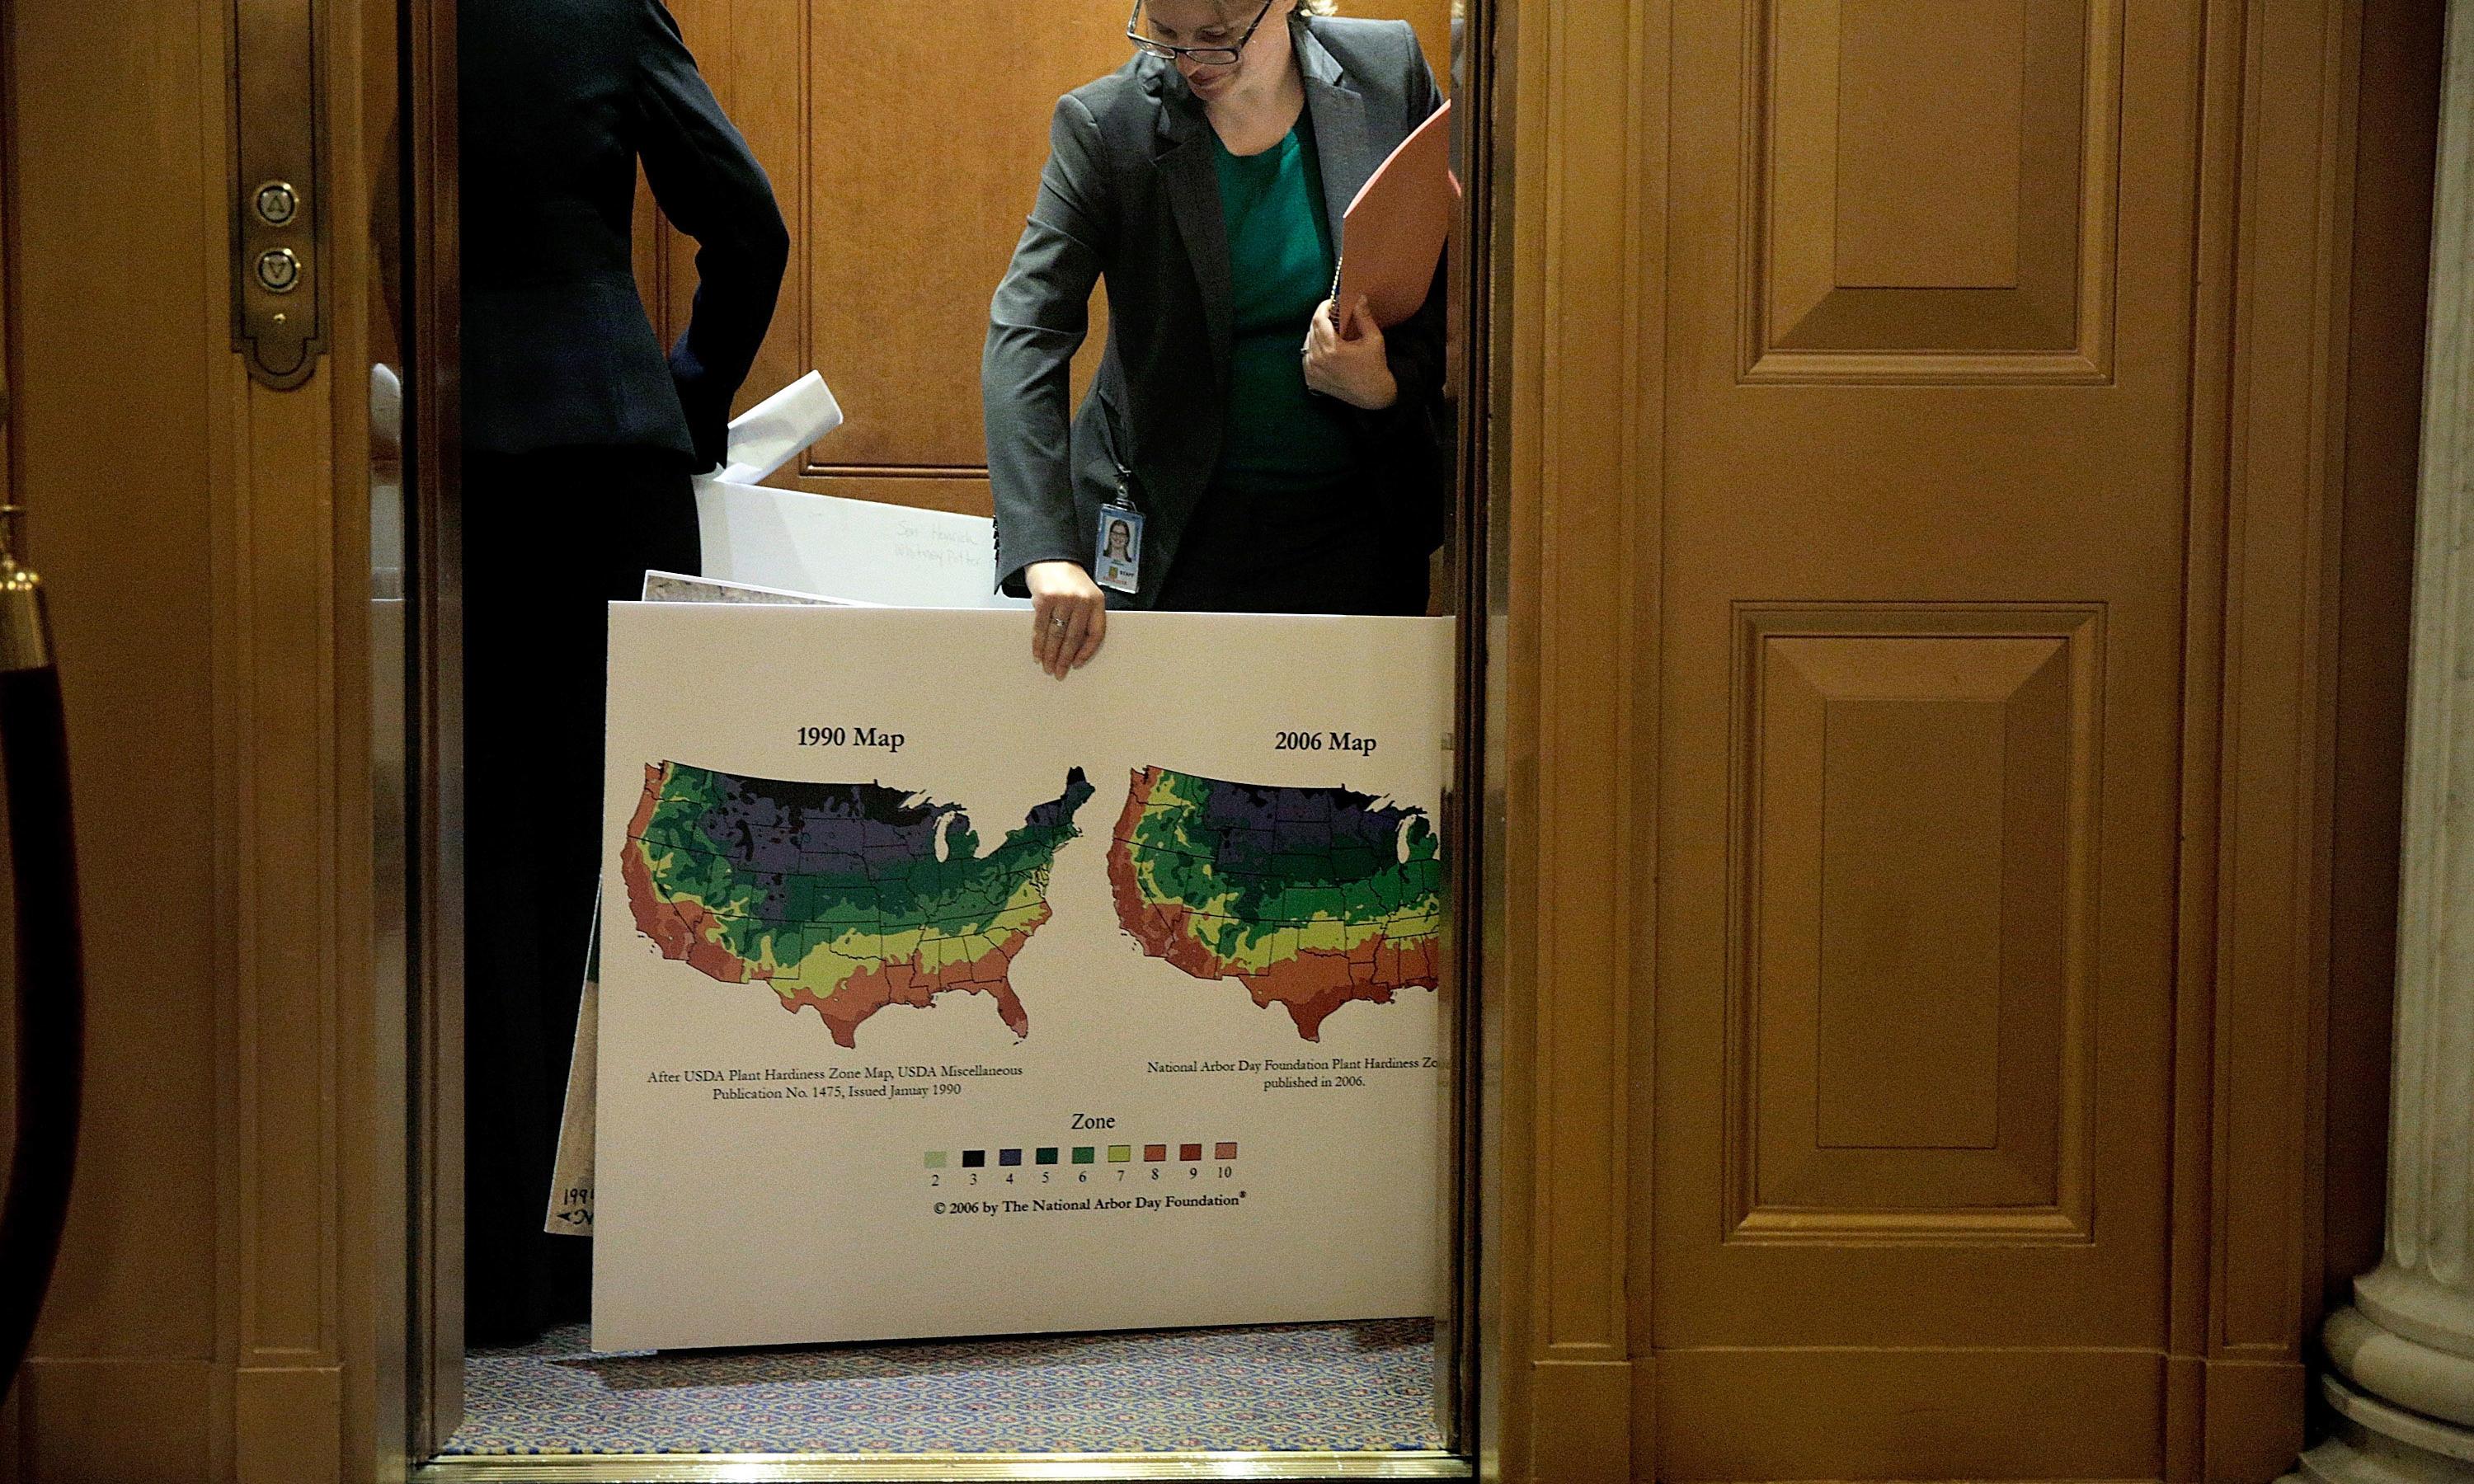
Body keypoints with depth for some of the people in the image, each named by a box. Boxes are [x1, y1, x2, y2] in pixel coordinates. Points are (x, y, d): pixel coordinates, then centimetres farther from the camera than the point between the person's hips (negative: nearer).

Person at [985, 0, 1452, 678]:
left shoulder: (1392, 72, -6)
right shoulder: (1105, 125, -12)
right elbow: (1024, 336, -20)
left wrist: (1390, 387, -19)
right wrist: (1047, 555, -33)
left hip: (1348, 528, 2)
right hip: (1162, 532, -1)